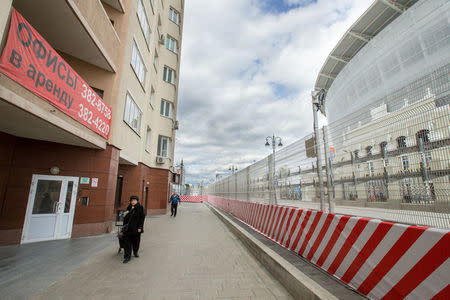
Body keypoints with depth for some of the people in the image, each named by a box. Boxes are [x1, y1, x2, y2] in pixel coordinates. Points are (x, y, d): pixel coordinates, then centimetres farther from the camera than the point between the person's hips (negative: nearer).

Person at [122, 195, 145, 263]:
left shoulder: (140, 208, -5)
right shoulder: (129, 208, 8)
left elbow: (142, 218, -8)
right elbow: (126, 218, 13)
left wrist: (140, 227, -13)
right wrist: (124, 225, 8)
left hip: (136, 228, -3)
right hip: (128, 228, 3)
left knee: (136, 241, 12)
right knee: (127, 241, -2)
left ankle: (136, 252, 37)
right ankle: (127, 256, 7)